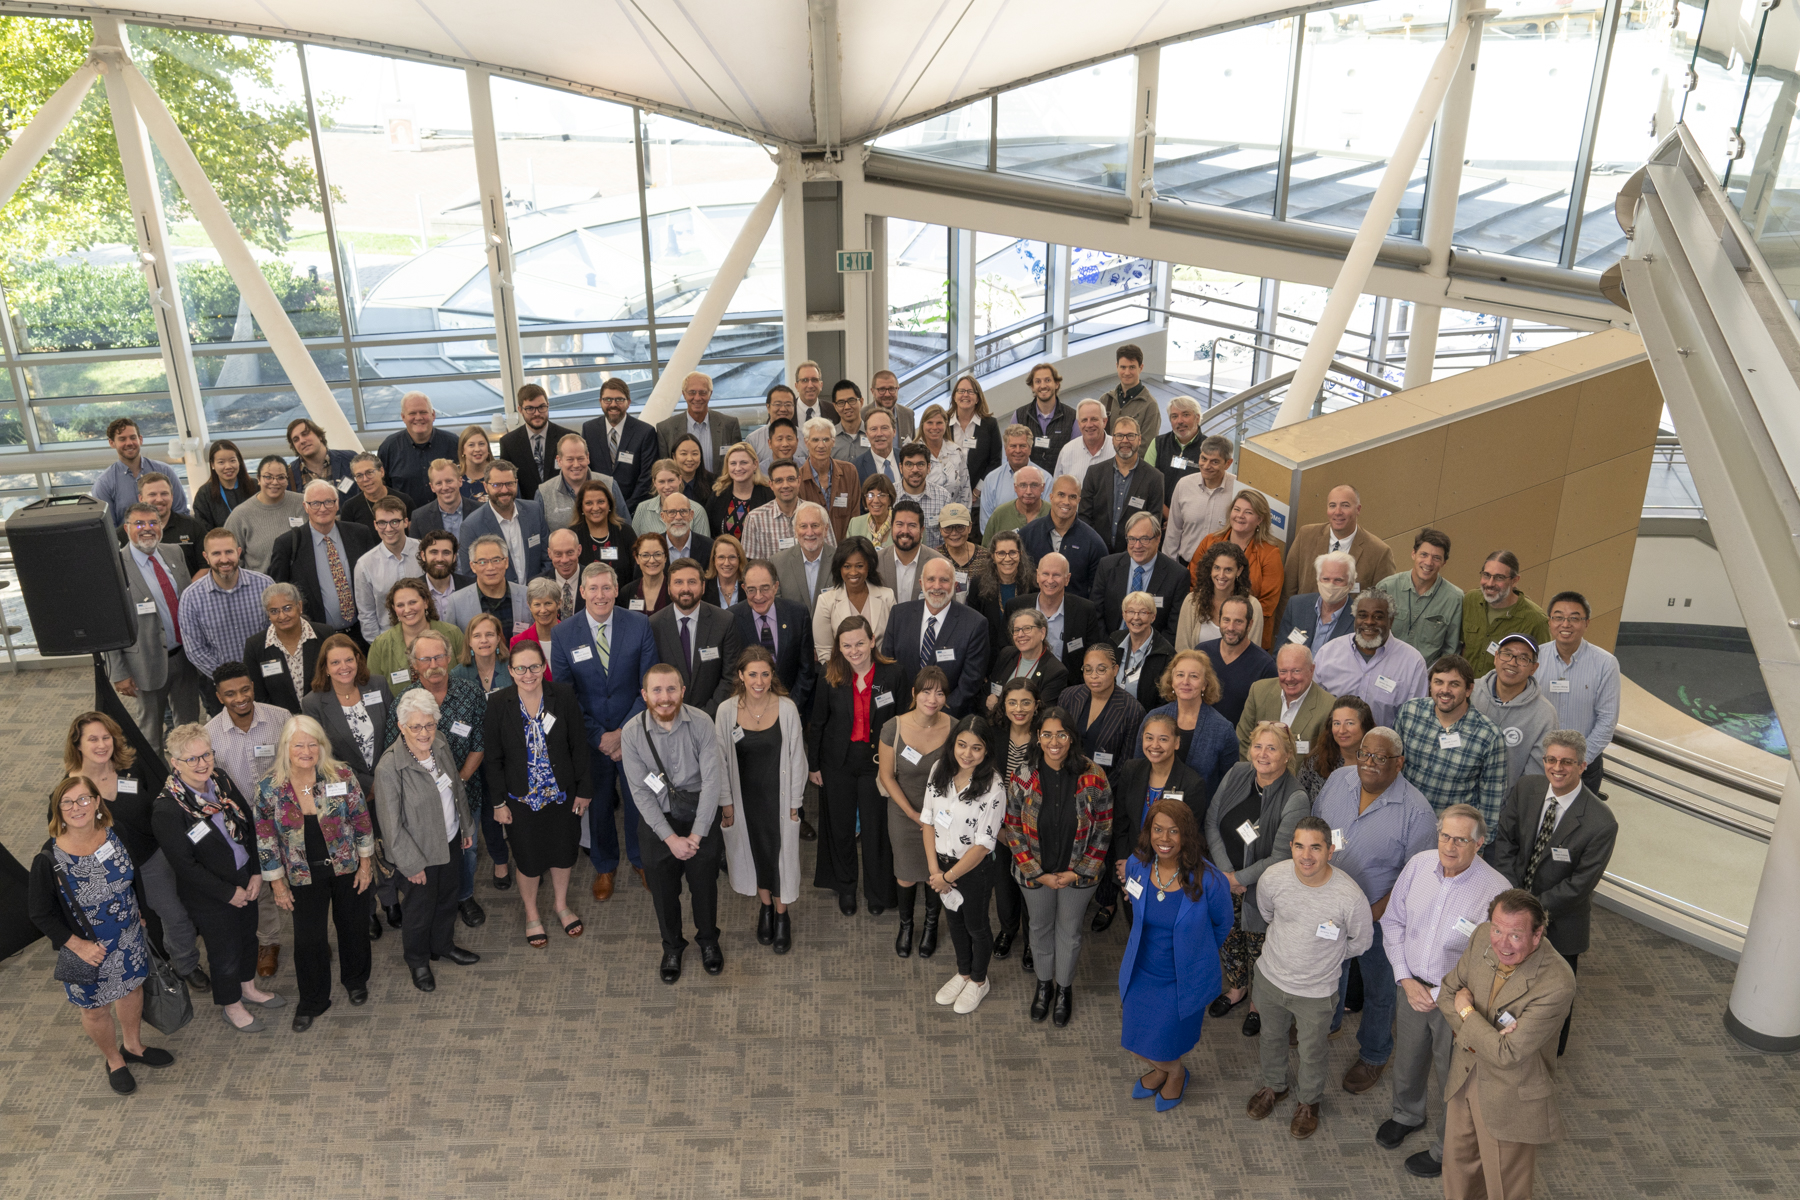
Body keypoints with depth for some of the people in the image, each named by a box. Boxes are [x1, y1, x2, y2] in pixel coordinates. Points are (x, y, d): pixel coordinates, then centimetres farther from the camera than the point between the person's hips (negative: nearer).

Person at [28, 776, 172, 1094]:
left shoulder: (117, 838, -11)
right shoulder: (48, 861, -23)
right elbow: (41, 915, -14)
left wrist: (140, 915, 9)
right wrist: (77, 945, -20)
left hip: (129, 941, 4)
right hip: (86, 951, -4)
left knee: (132, 989, 24)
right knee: (96, 1010, 15)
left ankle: (133, 1045, 50)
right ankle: (114, 1060, 42)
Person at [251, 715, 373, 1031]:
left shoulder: (341, 775, -15)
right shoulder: (269, 788, -14)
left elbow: (361, 821, -5)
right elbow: (264, 839, -5)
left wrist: (365, 862, -1)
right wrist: (277, 883, -2)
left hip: (346, 867, 0)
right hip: (304, 875, 0)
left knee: (352, 925, 17)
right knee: (308, 937, 7)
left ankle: (355, 980, 44)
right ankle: (311, 1000, 29)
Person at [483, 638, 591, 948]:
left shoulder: (564, 696, -13)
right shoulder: (498, 704, -14)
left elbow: (578, 745, -4)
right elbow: (492, 758, -6)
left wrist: (584, 788, -2)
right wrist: (499, 802, -5)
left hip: (562, 794, 1)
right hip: (521, 798, -1)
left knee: (563, 851, 19)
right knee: (529, 859, 13)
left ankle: (561, 904, 46)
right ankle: (531, 915, 39)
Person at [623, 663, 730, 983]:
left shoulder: (701, 723, -17)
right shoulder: (633, 732, -14)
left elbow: (712, 780, -16)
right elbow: (640, 792, -11)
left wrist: (696, 834, -17)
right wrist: (670, 837, -16)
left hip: (700, 812, -1)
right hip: (656, 818, 1)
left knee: (705, 883, 10)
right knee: (663, 888, 13)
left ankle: (708, 940, 38)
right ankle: (672, 946, 39)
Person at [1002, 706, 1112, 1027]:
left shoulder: (1092, 777, -18)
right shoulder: (1022, 779, -16)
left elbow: (1103, 829, -9)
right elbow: (1014, 832, -8)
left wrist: (1079, 871, -12)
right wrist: (1039, 874, -10)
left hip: (1077, 872, -1)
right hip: (1036, 872, 1)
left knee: (1069, 930, 18)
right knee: (1040, 927, 21)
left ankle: (1064, 988, 43)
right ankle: (1044, 983, 46)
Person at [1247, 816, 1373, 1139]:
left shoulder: (1350, 896, -31)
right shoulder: (1273, 878, -23)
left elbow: (1361, 940, -8)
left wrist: (1326, 957, 3)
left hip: (1315, 990, -2)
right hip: (1270, 977, 2)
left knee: (1312, 1052, 22)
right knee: (1271, 1037, 28)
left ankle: (1309, 1102, 51)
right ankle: (1273, 1085, 57)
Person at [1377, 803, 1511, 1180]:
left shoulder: (1495, 890, -26)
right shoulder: (1418, 864, -12)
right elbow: (1393, 922, 0)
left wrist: (1441, 995, -18)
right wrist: (1406, 979, -8)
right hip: (1411, 984, 4)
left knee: (1453, 1077, 16)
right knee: (1407, 1059, 27)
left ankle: (1447, 1148, 42)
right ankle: (1408, 1115, 57)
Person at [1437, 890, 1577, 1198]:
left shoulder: (1556, 984, -33)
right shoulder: (1483, 937, -14)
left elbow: (1506, 1055, -29)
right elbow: (1448, 991, -1)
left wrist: (1466, 1012, -17)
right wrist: (1475, 1037, -18)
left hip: (1511, 1098, -6)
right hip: (1465, 1074, 6)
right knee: (1458, 1164, 27)